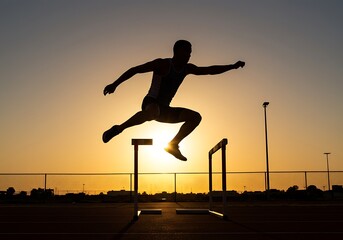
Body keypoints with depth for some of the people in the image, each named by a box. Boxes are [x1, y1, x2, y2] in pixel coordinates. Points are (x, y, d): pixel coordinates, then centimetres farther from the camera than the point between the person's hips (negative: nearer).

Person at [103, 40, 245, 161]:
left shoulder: (187, 68, 11)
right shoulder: (162, 64, -9)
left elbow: (209, 70, 20)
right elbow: (135, 70, -12)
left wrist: (233, 66, 15)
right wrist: (115, 84, -20)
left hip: (164, 110, 7)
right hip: (150, 103, -7)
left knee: (195, 117, -2)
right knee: (153, 112, -43)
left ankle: (173, 145, 2)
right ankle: (118, 129, -28)